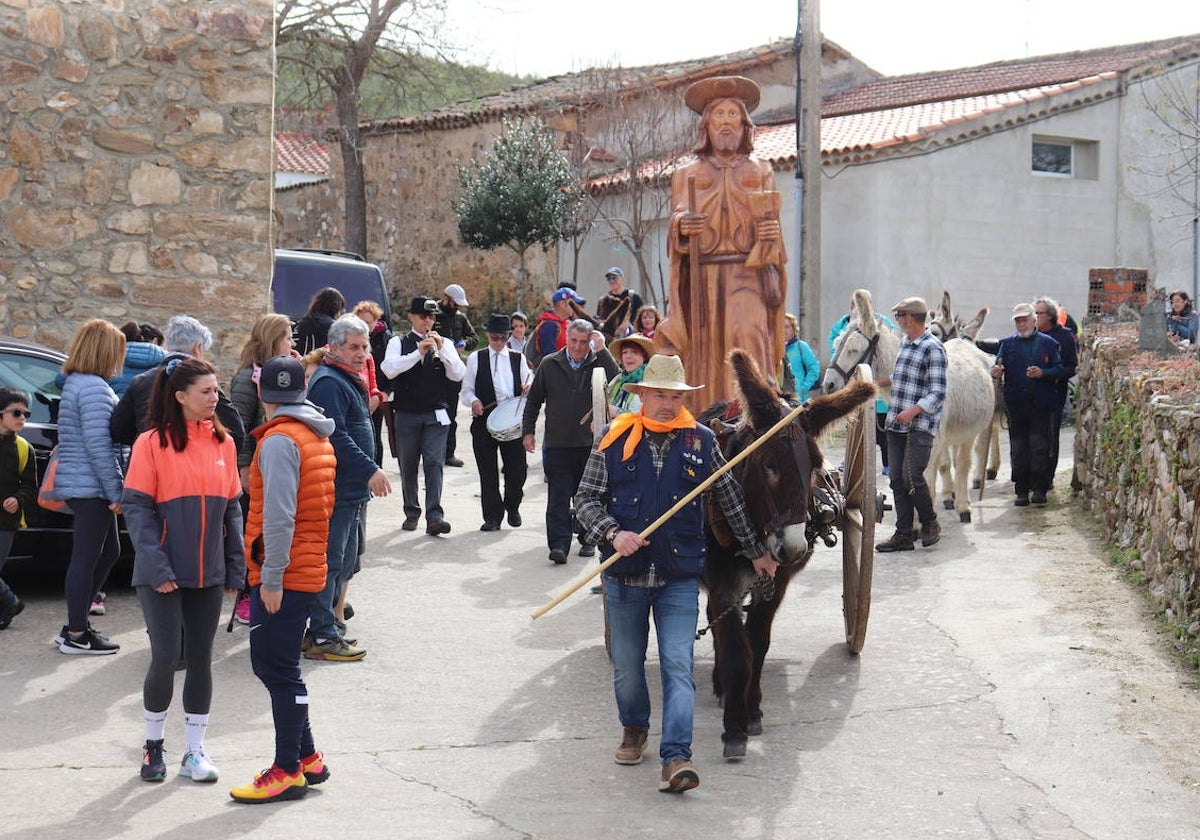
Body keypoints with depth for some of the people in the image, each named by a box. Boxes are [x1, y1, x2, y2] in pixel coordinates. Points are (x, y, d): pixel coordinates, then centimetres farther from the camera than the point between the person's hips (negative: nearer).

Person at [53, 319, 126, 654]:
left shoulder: (74, 383, 16)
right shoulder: (94, 387, -16)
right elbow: (98, 445, -21)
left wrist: (113, 488, 18)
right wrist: (115, 491, -16)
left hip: (79, 485, 10)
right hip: (90, 487, -10)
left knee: (108, 551, 17)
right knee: (86, 557, -3)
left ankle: (76, 625, 23)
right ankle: (76, 635, 5)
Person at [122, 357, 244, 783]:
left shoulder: (223, 443, 6)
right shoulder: (152, 443, -7)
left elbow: (232, 508, 11)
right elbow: (136, 507, -9)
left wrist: (236, 567, 5)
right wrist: (155, 567, -16)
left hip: (209, 573, 4)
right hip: (163, 575, -4)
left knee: (201, 659, 7)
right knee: (165, 657, -4)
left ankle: (194, 751, 17)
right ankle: (153, 744, 17)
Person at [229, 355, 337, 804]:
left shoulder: (280, 439, -15)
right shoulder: (317, 436, 14)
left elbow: (279, 515, -22)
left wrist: (272, 577, -20)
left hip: (284, 576, -9)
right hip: (309, 569, 9)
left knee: (277, 669, -4)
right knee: (274, 665, 16)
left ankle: (289, 771, 1)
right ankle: (306, 758, 22)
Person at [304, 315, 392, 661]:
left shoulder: (349, 381, 19)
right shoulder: (329, 383, -15)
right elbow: (336, 437, -25)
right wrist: (370, 471, -26)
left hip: (352, 489, 11)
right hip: (336, 490, -11)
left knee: (345, 559, 17)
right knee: (330, 560, -8)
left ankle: (327, 624, 27)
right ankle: (322, 637, -6)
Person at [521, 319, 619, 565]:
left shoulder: (598, 363, 2)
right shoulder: (550, 364, 6)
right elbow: (534, 400, 13)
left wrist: (602, 350, -18)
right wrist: (528, 431, 8)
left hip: (590, 443, 0)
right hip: (557, 443, 0)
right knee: (558, 498, -5)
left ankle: (588, 540, 24)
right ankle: (559, 544, -7)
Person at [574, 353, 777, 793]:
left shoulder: (701, 441, 2)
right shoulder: (614, 440, -1)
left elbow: (731, 499, 13)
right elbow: (585, 498, 2)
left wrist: (756, 551, 20)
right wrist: (612, 533, -16)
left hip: (679, 577, -1)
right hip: (624, 575, 1)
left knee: (678, 665, -10)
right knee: (627, 664, 13)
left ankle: (676, 756, -12)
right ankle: (634, 728, 38)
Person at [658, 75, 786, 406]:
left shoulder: (760, 172, 19)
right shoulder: (687, 175, 18)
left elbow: (772, 229, 14)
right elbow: (675, 234, 10)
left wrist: (770, 234, -9)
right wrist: (681, 226, -13)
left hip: (748, 277, -1)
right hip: (703, 277, 1)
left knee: (748, 341, -21)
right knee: (707, 359, -8)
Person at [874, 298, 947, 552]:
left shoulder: (933, 348, -11)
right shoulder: (905, 343, 14)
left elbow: (938, 393, -16)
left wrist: (913, 411, -25)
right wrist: (880, 382, 37)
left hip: (920, 425, -8)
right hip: (896, 424, 8)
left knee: (912, 476, -14)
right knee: (897, 479, 5)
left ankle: (930, 524, 8)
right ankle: (904, 535, 10)